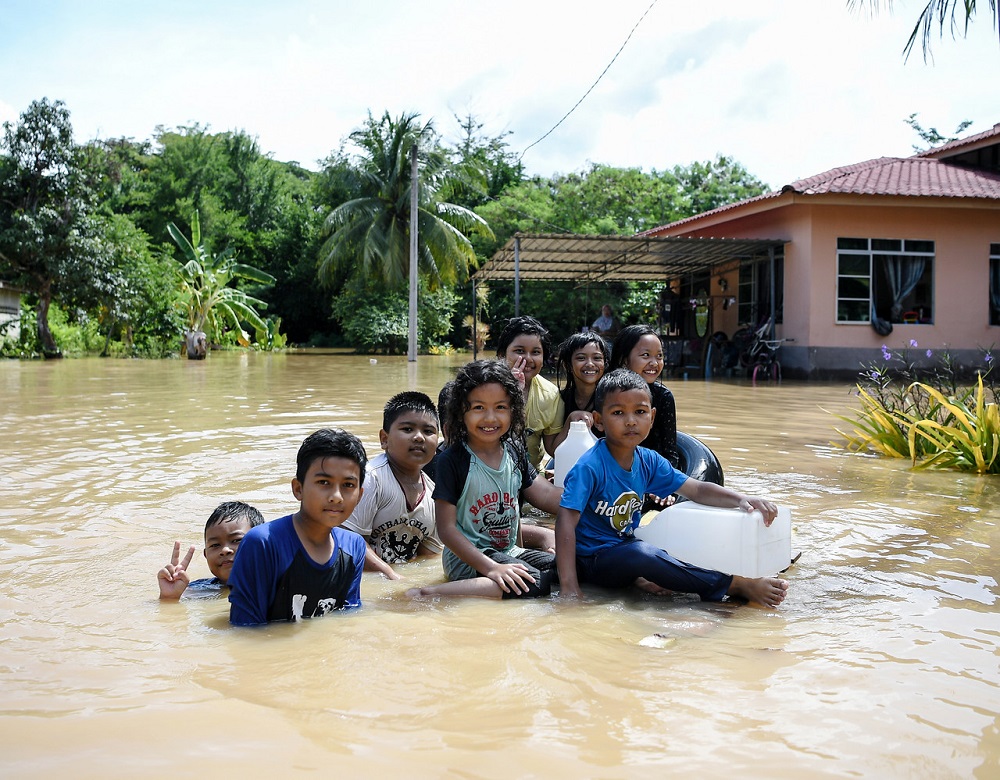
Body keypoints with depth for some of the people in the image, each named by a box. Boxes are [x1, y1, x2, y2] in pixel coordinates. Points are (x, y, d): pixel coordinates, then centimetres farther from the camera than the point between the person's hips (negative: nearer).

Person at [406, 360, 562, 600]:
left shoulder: (514, 452, 6)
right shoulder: (453, 460, -14)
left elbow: (545, 496, 10)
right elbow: (446, 528, -17)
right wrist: (490, 568, -26)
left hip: (508, 552, 7)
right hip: (467, 558, -7)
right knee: (539, 583, -27)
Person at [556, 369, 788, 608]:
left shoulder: (648, 461, 1)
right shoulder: (589, 467, -19)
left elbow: (697, 490, 5)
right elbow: (566, 521, -24)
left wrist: (742, 499, -13)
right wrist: (569, 588, -30)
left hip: (624, 549, 8)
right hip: (591, 559, -8)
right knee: (642, 554, -33)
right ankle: (739, 587, -26)